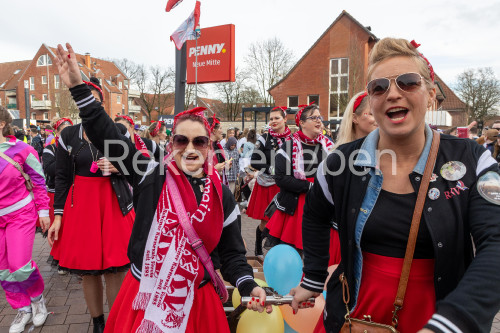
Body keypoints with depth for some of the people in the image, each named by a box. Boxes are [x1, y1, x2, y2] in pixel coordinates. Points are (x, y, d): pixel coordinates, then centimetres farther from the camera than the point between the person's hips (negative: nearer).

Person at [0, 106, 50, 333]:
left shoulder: (21, 150, -11)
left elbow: (38, 182, -4)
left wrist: (43, 211, -3)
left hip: (20, 214, -5)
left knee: (19, 265, -6)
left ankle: (37, 298, 23)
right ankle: (23, 310, 27)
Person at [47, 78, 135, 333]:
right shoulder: (67, 135, 4)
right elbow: (62, 177, 6)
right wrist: (58, 215, 2)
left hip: (113, 203, -1)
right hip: (80, 204, 1)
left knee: (115, 269, 1)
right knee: (87, 270, 8)